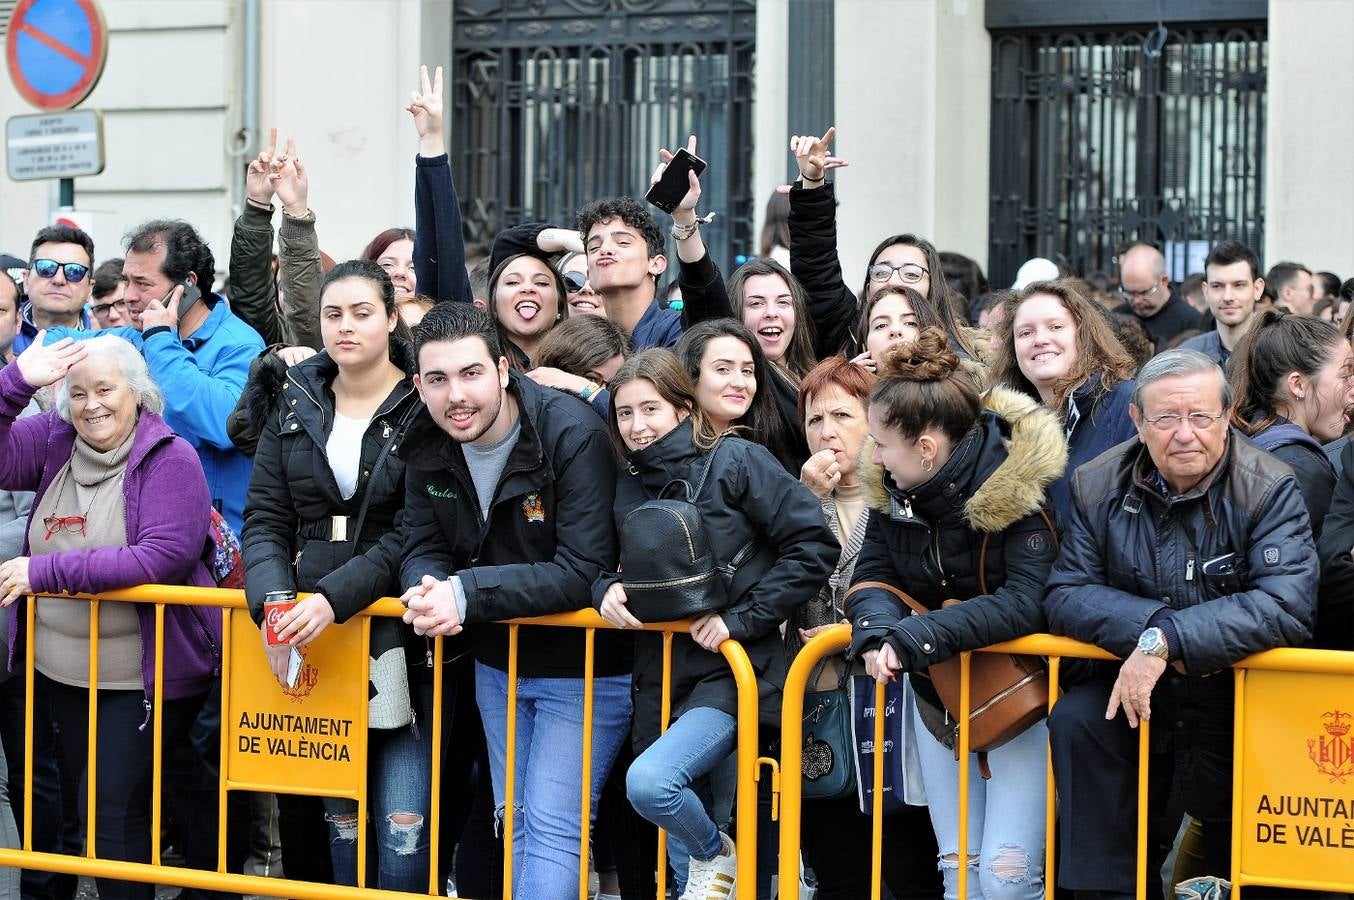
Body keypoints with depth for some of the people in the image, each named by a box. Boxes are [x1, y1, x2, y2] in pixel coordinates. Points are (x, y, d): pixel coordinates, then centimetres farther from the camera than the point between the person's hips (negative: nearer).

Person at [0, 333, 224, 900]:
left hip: (145, 678, -6)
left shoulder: (169, 458, -13)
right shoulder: (53, 443, 3)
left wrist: (48, 570, -24)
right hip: (59, 675, 6)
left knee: (118, 807, -5)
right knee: (71, 805, 16)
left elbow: (165, 556, -26)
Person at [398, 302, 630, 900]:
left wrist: (465, 594, -33)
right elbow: (422, 549, 1)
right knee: (515, 824, 15)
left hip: (579, 671, -7)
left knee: (551, 827, -10)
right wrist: (426, 588, -25)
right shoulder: (427, 448, -5)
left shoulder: (573, 435, -25)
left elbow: (583, 573, -29)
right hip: (496, 666, 7)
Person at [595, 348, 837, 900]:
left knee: (649, 782, -28)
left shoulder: (735, 462, -7)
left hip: (731, 671, -6)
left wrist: (740, 619, -14)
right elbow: (612, 565, 21)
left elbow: (814, 545, -11)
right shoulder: (626, 486, 9)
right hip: (662, 679, 6)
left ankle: (716, 853, 0)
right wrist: (608, 588, -3)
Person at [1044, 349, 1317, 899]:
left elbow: (1286, 606, -26)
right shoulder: (1097, 487, -2)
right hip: (1142, 689, 3)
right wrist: (1148, 623, -25)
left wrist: (1165, 639, -34)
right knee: (1075, 719, -25)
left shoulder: (1270, 491, -14)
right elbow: (1065, 596, -6)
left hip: (1243, 694, -3)